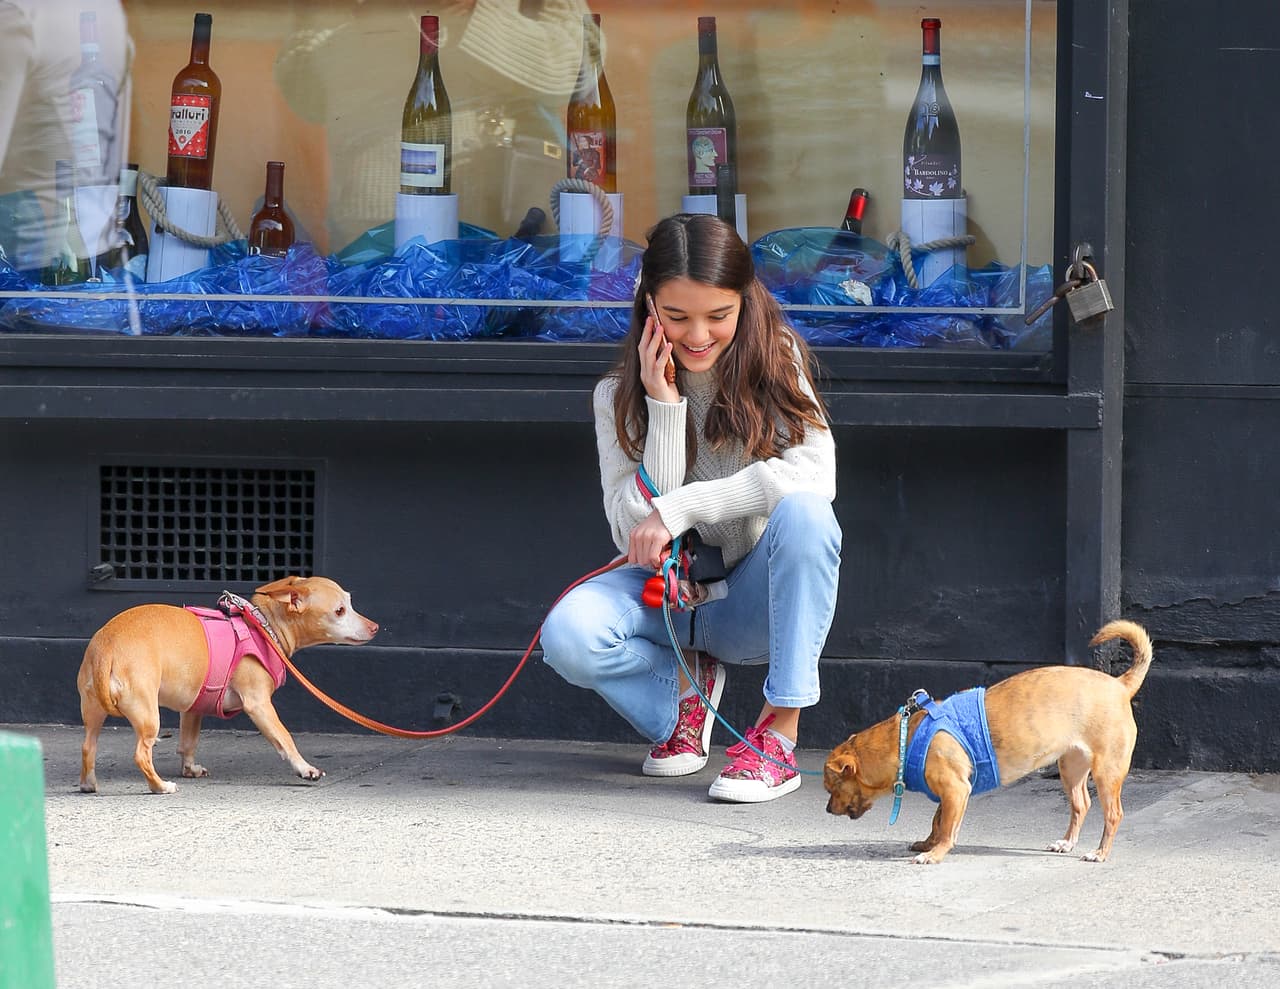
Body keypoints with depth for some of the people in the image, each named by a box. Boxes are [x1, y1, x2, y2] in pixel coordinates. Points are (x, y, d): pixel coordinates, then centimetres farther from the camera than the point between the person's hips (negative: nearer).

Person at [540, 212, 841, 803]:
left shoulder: (775, 363, -6)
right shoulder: (620, 395, -4)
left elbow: (814, 475, -23)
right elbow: (635, 531, -15)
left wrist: (679, 508, -26)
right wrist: (664, 406, -20)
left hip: (755, 600, -1)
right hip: (667, 595, 1)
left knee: (804, 513, -33)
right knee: (568, 636, -30)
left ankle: (779, 733, -28)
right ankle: (684, 685, 5)